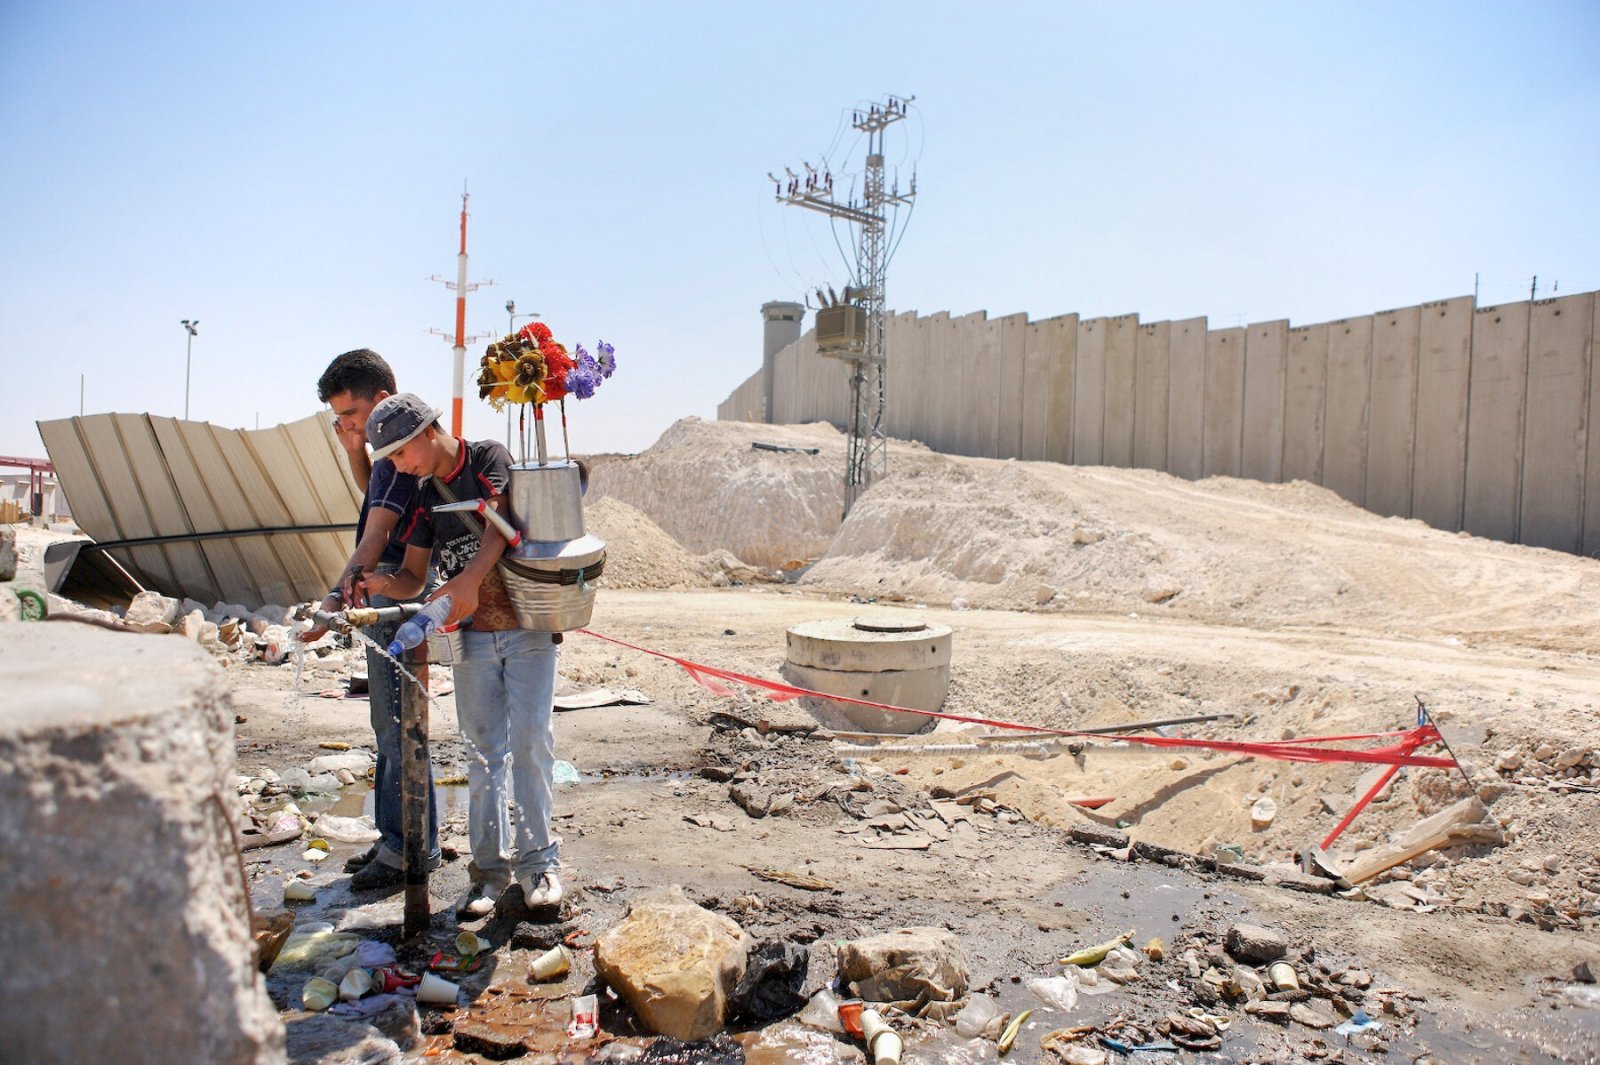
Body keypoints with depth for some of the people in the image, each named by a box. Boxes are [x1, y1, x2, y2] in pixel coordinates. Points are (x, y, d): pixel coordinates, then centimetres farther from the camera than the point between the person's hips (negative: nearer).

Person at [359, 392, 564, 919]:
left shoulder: (489, 458, -4)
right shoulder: (424, 496, 10)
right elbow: (413, 578, 7)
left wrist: (468, 580, -33)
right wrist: (384, 582, -16)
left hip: (528, 626, -4)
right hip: (472, 637, 4)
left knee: (530, 741, -6)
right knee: (483, 752, 6)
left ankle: (537, 861, 5)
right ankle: (491, 866, 14)